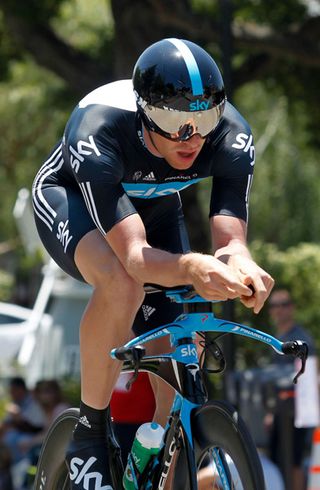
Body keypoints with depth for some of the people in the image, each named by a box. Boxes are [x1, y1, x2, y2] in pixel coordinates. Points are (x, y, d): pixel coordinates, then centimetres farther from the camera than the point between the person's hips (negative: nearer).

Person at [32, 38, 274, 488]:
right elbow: (135, 256, -49)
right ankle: (89, 434, -19)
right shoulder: (98, 133, -43)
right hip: (69, 197, -5)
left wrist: (240, 263, -62)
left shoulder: (233, 138, -32)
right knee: (122, 284, -37)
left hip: (154, 206, 5)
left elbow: (231, 239, -36)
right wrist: (192, 268, -71)